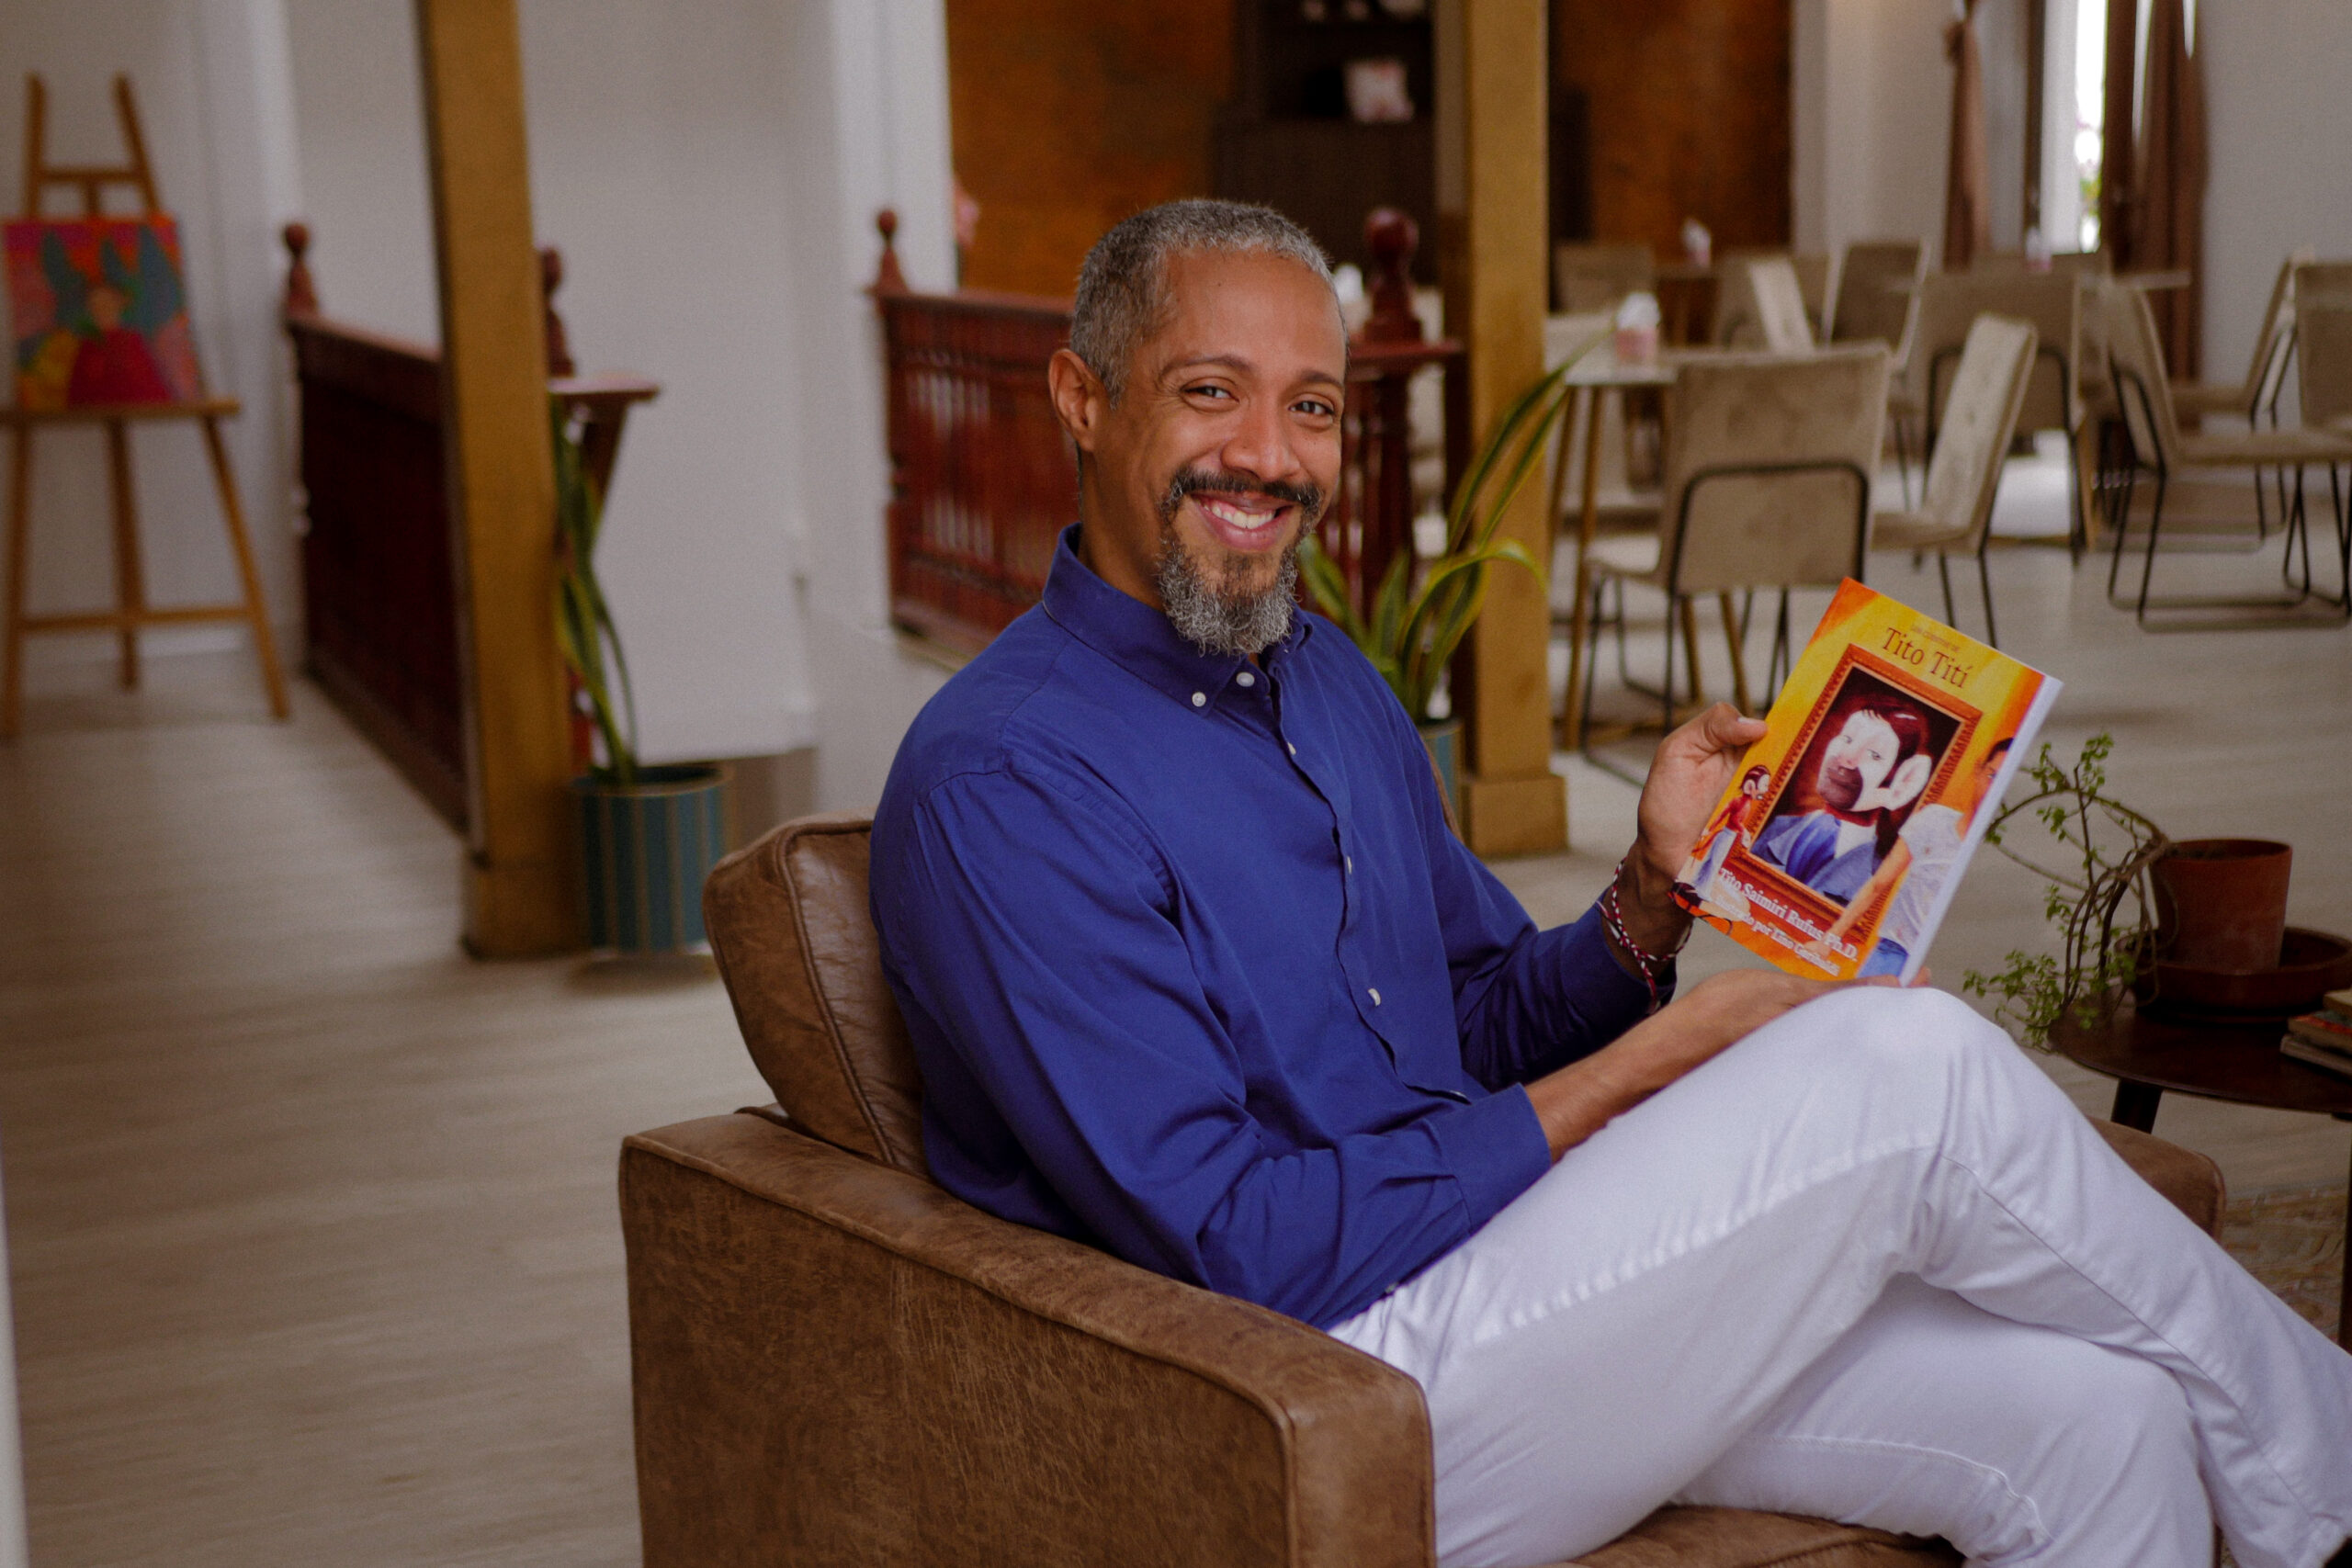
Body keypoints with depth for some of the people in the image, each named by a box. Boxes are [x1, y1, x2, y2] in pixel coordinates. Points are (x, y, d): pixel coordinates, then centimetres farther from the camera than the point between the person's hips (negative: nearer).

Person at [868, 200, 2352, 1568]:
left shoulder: (1328, 680, 13)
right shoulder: (999, 781, -15)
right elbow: (1242, 1248, -20)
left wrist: (1657, 893, -3)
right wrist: (1648, 1068, -15)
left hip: (1488, 1269, 8)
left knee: (2093, 1412, -9)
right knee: (1910, 1062, -17)